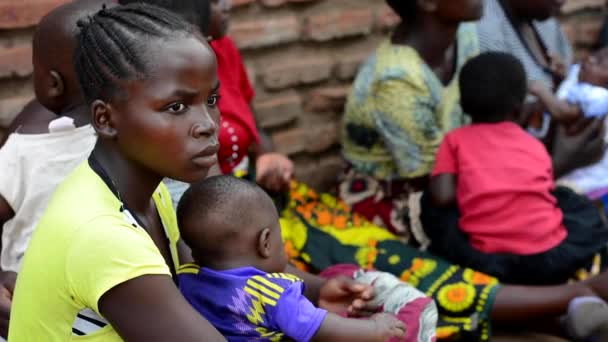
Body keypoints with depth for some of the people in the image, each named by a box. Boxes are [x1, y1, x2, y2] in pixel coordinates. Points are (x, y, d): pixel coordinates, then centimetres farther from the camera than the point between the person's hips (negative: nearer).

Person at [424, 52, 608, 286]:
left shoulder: (455, 140, 10)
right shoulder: (535, 146, 17)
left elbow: (442, 196, -2)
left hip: (487, 260, -1)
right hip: (550, 258, 2)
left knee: (431, 206, 20)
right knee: (575, 204, 30)